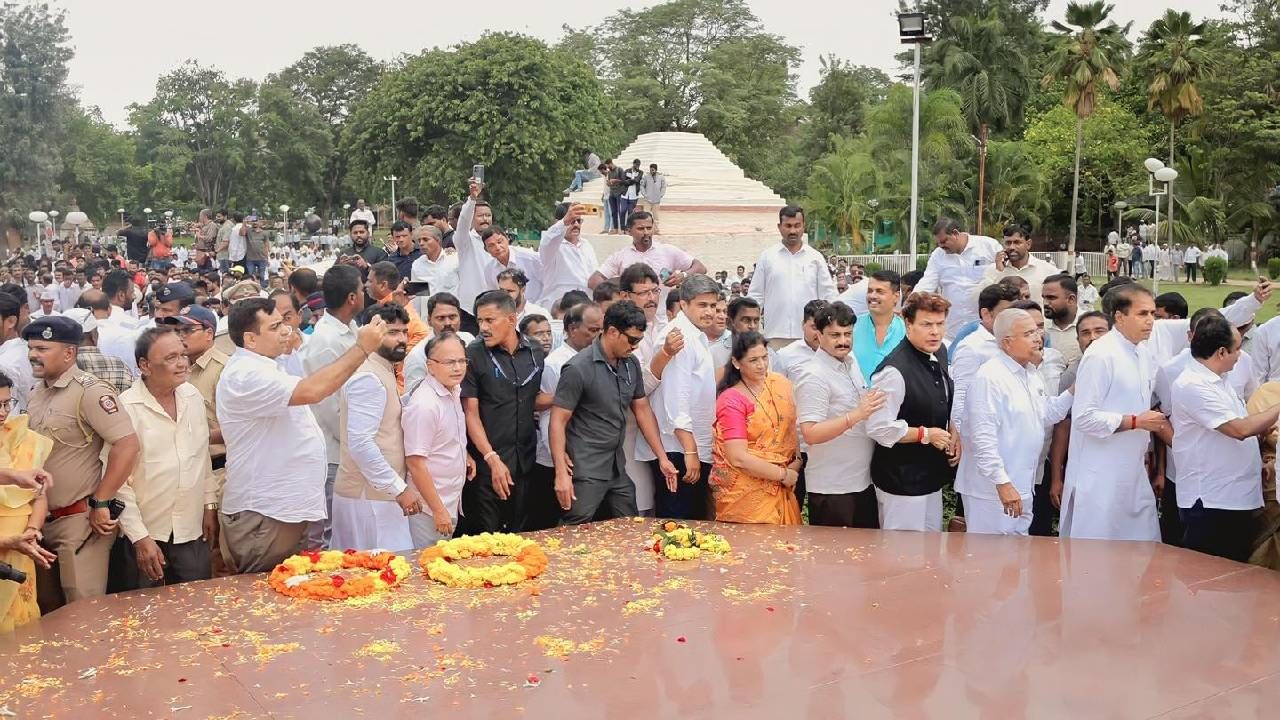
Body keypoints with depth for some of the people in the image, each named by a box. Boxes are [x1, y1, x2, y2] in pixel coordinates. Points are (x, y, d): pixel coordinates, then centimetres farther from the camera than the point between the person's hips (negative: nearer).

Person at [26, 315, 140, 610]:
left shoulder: (89, 391, -15)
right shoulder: (37, 393, 10)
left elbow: (128, 445, -23)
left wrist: (100, 503, -18)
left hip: (79, 521, -8)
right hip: (40, 519, 8)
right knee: (48, 612, 17)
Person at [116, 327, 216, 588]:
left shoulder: (193, 397, 3)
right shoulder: (126, 407, -13)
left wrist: (210, 505, 13)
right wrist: (139, 537, -14)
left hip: (193, 531, 4)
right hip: (147, 533, -4)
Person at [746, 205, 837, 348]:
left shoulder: (815, 257, 8)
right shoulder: (767, 257, 7)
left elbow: (828, 295, 9)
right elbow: (755, 296, 8)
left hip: (809, 336, 0)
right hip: (775, 335, 0)